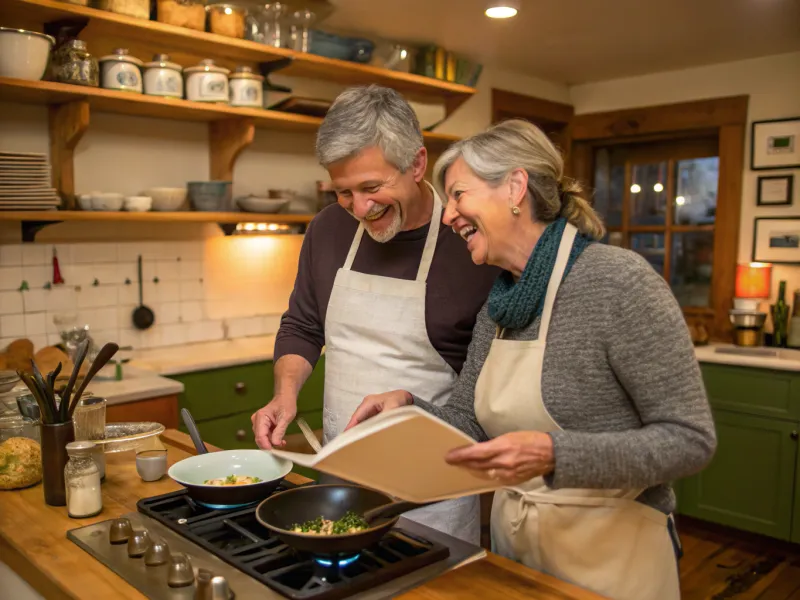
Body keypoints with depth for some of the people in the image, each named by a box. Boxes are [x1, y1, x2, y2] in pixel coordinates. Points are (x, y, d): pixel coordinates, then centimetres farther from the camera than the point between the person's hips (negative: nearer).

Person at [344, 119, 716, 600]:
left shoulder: (618, 280, -21)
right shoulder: (498, 307, 2)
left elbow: (691, 439, -21)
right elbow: (468, 424, 8)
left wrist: (554, 454, -32)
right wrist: (407, 406, -11)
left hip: (607, 556, -6)